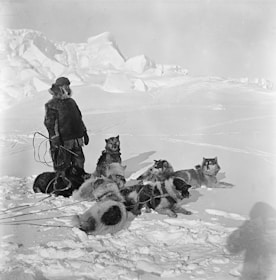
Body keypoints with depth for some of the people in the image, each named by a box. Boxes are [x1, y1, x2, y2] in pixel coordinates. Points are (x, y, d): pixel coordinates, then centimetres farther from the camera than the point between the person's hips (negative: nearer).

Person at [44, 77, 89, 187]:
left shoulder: (71, 101, 16)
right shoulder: (51, 105, -5)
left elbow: (79, 118, 23)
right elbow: (49, 123, -10)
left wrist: (84, 133, 22)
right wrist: (55, 138, -17)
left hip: (76, 139, 7)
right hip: (62, 141, -7)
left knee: (79, 163, 11)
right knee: (63, 167, -1)